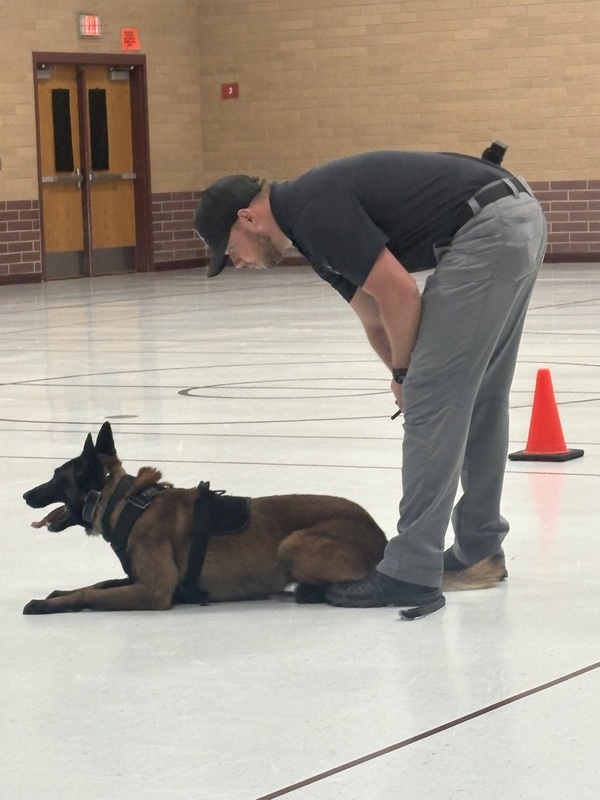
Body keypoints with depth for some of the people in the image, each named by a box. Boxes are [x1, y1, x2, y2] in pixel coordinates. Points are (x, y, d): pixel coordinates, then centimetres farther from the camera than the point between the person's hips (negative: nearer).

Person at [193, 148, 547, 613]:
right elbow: (376, 318, 24)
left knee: (434, 402, -6)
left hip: (488, 230, -10)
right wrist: (410, 379, 13)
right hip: (519, 217, 10)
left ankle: (411, 574, -2)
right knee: (477, 400, 20)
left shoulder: (316, 212, -11)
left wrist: (404, 374, 3)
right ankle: (479, 549, 29)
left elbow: (399, 295, -12)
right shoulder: (313, 224, 18)